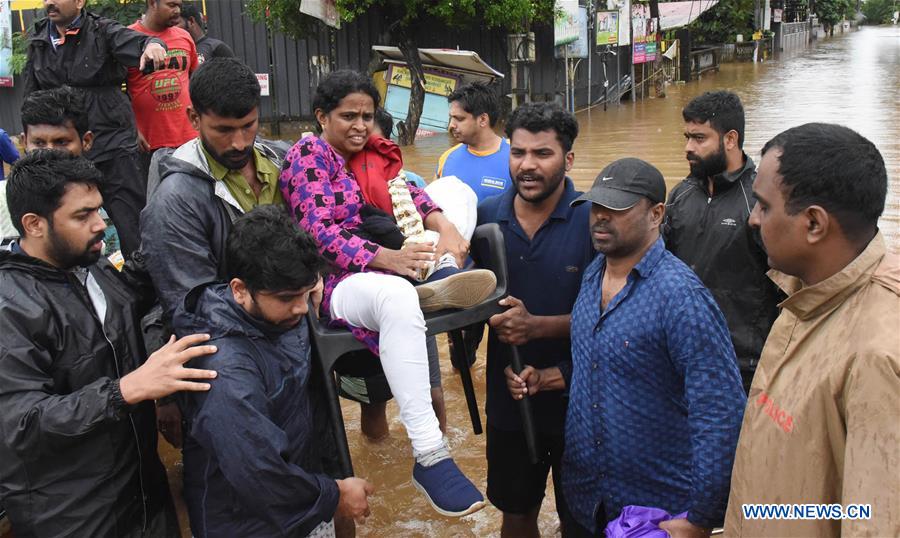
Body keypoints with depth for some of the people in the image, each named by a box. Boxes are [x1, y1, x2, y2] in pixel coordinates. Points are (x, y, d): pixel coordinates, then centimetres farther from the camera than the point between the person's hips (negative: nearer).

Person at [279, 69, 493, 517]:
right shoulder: (309, 154, -4)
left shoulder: (370, 152, 19)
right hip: (333, 278, -8)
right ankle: (429, 456, -43)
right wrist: (387, 258, -31)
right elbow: (319, 234, -17)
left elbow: (406, 194, 8)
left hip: (383, 272, 8)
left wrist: (444, 226, -15)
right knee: (396, 295, -42)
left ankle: (436, 284, -30)